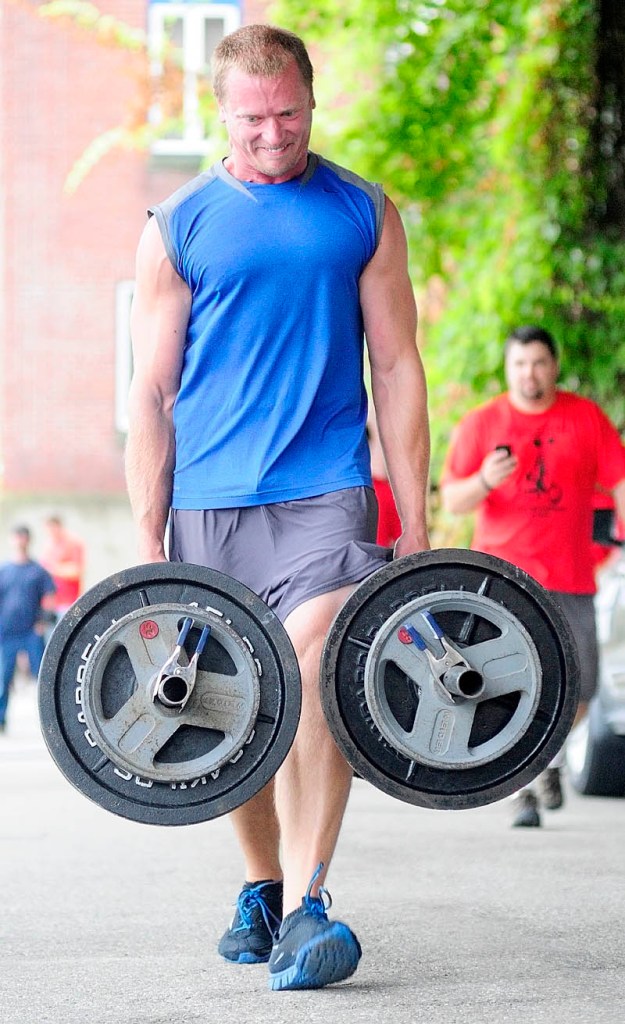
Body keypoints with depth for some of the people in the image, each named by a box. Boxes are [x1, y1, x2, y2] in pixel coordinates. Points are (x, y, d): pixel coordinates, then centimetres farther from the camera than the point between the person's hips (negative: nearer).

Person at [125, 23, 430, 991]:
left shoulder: (365, 214, 7)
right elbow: (152, 393, 6)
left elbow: (398, 370, 8)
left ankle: (307, 906, -24)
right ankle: (261, 885, 29)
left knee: (316, 668, -21)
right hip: (207, 502, 2)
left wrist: (416, 529, 2)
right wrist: (148, 543, 0)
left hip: (325, 490, -1)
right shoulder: (177, 229, 6)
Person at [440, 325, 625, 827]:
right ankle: (523, 790, -1)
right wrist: (483, 481, -18)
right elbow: (451, 499, 2)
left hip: (569, 576, 1)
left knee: (577, 690, 1)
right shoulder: (481, 423, 4)